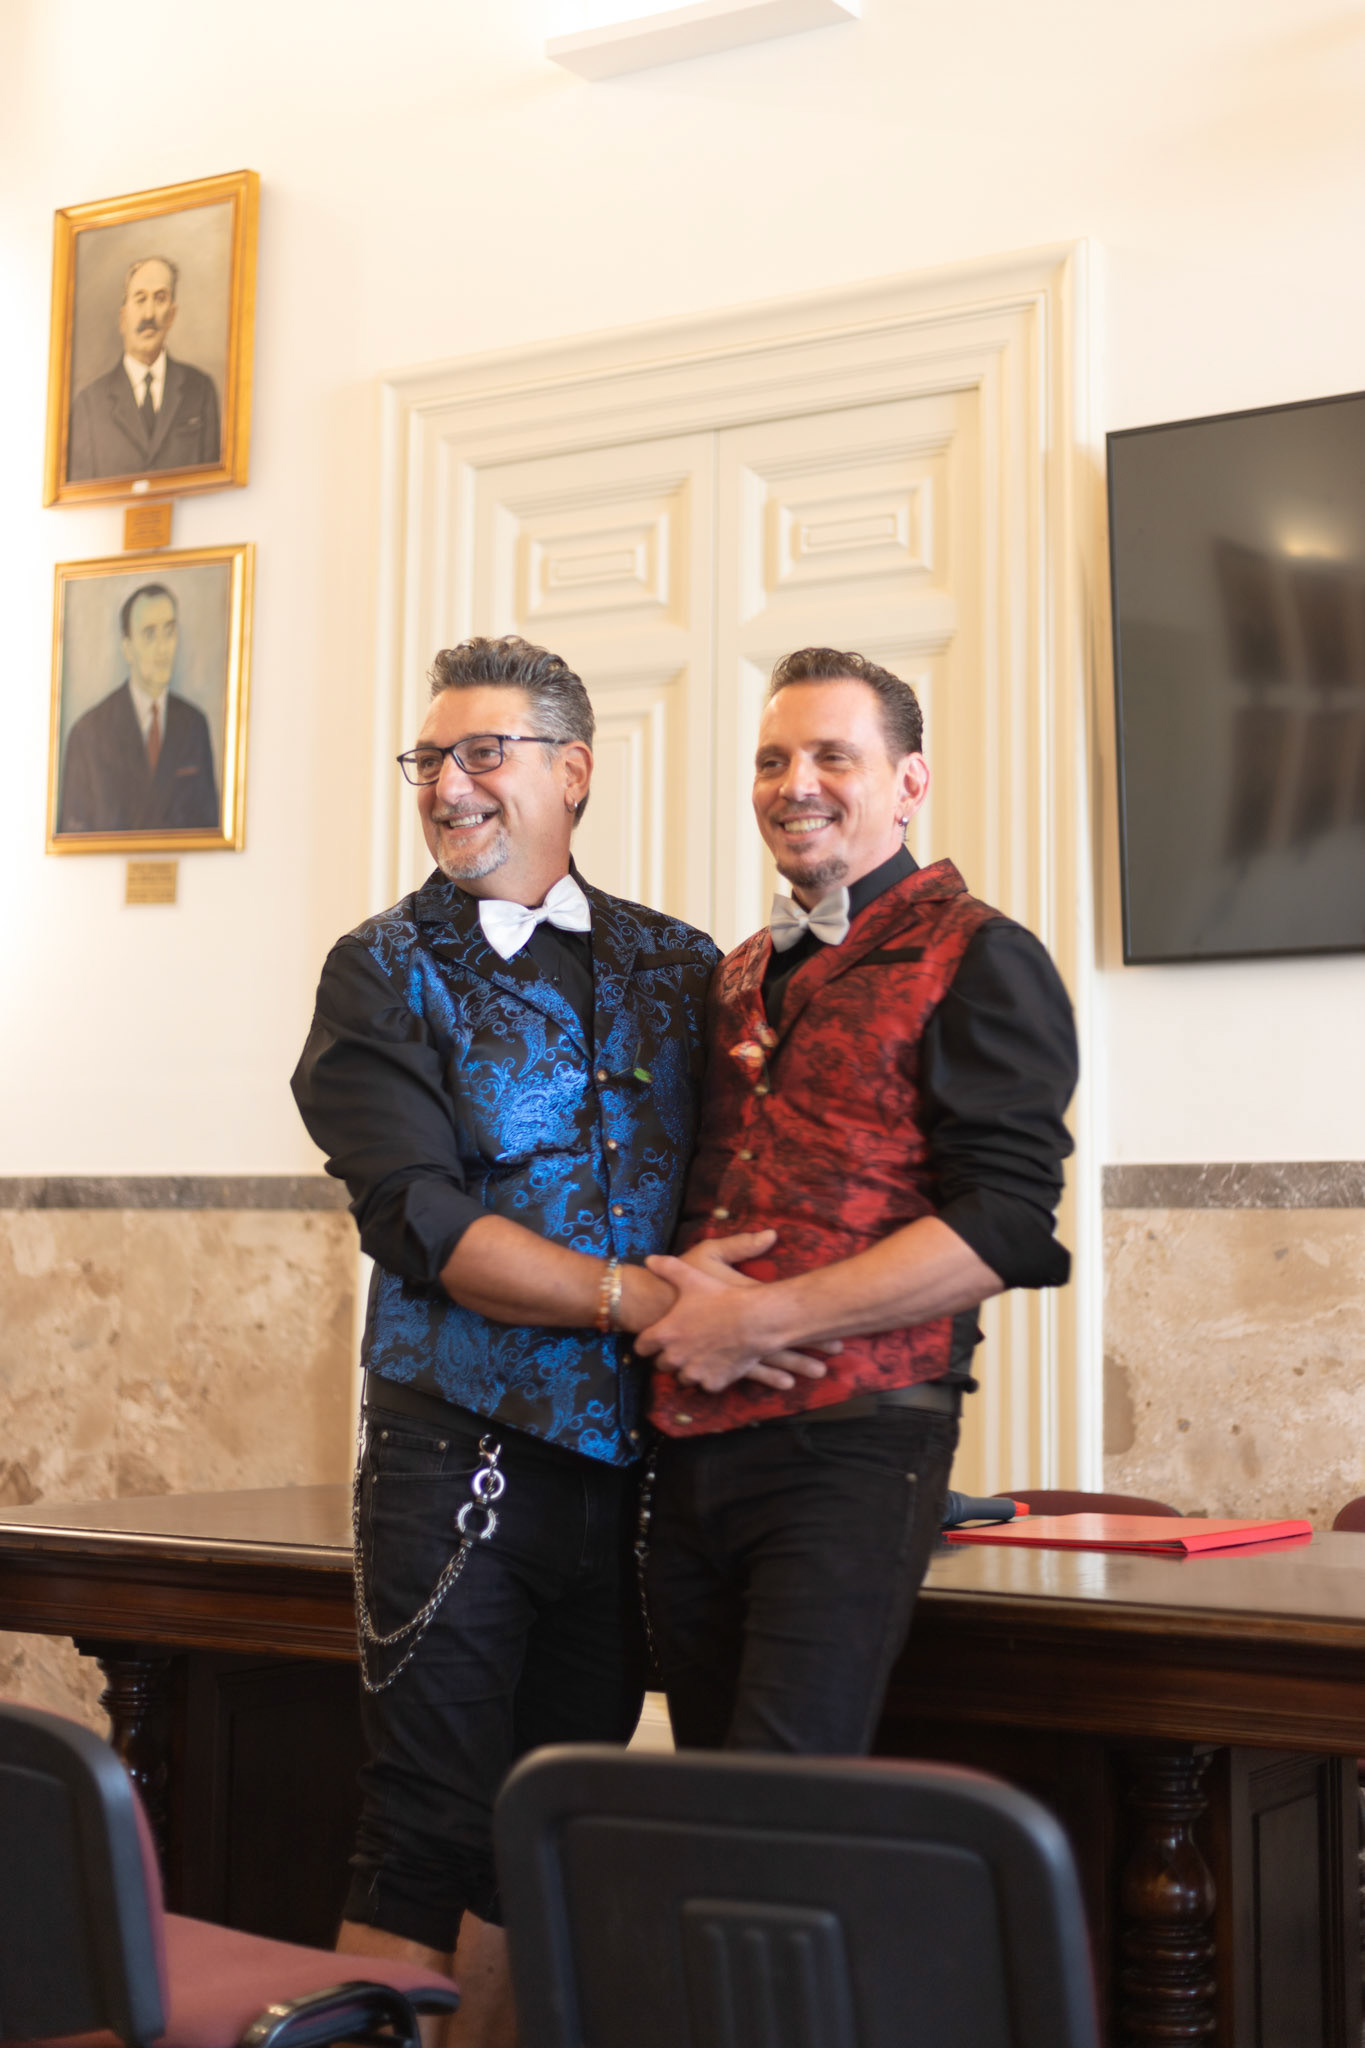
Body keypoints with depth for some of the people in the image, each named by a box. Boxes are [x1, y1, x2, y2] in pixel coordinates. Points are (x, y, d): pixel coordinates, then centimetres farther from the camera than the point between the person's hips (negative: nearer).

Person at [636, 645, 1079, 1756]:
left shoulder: (977, 958, -3)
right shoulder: (740, 976, 20)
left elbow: (1004, 1226, -13)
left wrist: (758, 1319, -16)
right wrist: (678, 1281, 6)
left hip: (852, 1443, -7)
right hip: (692, 1443, 7)